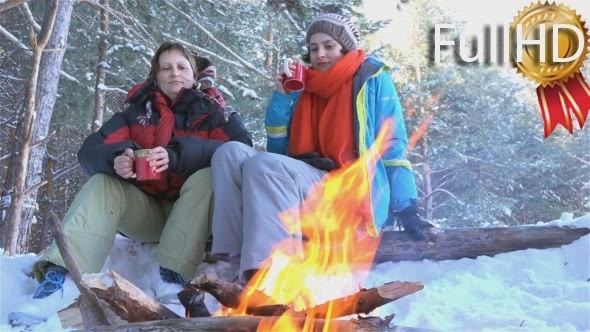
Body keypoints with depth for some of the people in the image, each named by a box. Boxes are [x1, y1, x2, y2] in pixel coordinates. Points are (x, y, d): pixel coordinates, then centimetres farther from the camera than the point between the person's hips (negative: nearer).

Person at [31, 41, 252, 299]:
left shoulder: (210, 113, 3)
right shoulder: (136, 112, 9)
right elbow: (88, 152, -2)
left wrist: (178, 155, -31)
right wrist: (115, 160, -28)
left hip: (189, 216, -2)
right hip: (144, 213, 2)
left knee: (207, 176, -28)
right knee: (102, 183, -21)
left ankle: (174, 274, -40)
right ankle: (59, 275, -38)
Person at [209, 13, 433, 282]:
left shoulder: (372, 79, 7)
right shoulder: (304, 87, 20)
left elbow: (392, 149, 1)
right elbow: (279, 149, 17)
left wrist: (406, 210, -7)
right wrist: (281, 96, 8)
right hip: (299, 196, 6)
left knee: (263, 165, -29)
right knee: (231, 153, -15)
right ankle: (229, 257, -29)